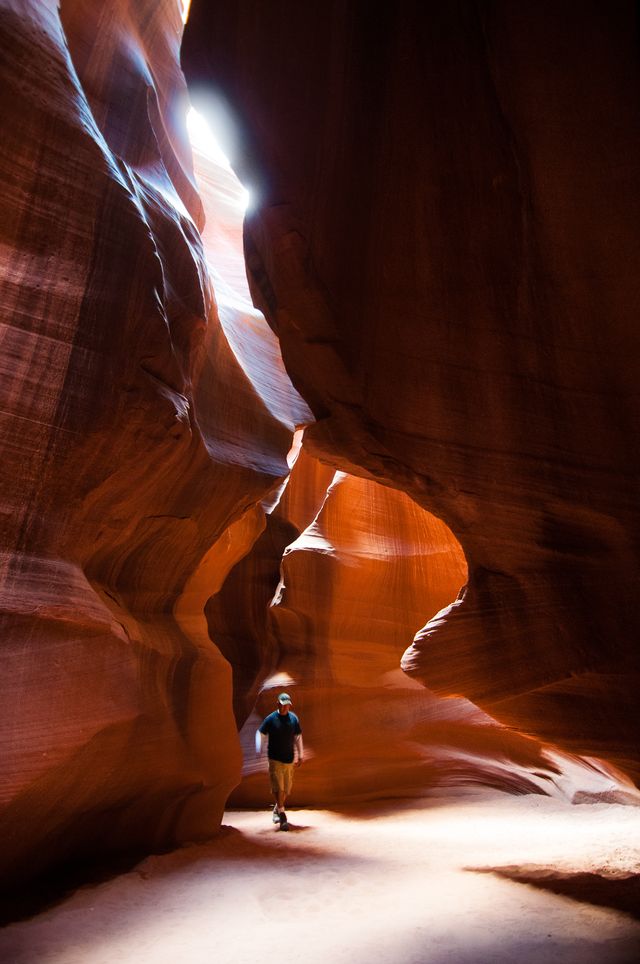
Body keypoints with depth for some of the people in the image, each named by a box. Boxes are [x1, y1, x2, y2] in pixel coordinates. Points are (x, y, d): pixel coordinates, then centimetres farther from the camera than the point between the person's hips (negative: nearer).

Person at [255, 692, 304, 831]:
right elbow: (260, 733, -5)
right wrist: (258, 749, -20)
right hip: (275, 758, -3)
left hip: (289, 758, 4)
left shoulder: (294, 718, 1)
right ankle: (282, 815, 0)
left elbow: (298, 736, 9)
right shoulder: (271, 718, -8)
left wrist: (301, 754, 9)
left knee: (287, 788, 12)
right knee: (278, 787, -9)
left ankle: (277, 809, 34)